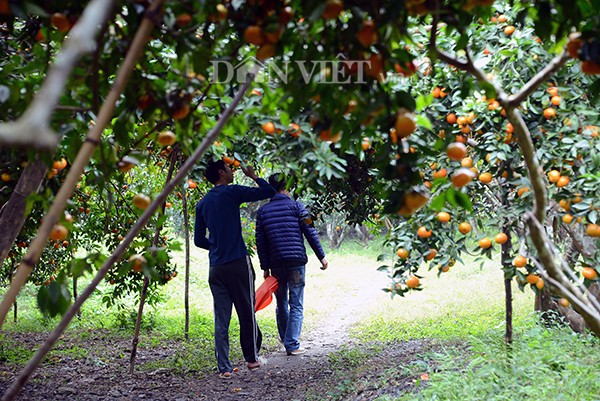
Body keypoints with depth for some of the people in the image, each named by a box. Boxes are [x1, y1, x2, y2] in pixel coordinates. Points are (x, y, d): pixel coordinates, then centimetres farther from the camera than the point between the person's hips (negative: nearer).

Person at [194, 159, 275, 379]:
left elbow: (199, 240, 16)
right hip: (238, 263, -5)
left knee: (221, 319, 4)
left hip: (216, 268, 5)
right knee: (247, 313, 9)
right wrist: (253, 175, 13)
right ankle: (252, 358, 20)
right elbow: (268, 192, -4)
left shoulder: (202, 204, 13)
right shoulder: (231, 192, -4)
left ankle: (224, 367, 1)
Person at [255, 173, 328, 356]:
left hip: (276, 263, 3)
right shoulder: (296, 206, 0)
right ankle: (292, 344, -5)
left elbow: (260, 241, 7)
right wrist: (321, 256, 3)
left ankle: (285, 338, 31)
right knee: (296, 305, 0)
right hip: (296, 261, -3)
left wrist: (265, 267, 11)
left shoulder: (263, 211, 8)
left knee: (281, 303, 19)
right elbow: (310, 233, -4)